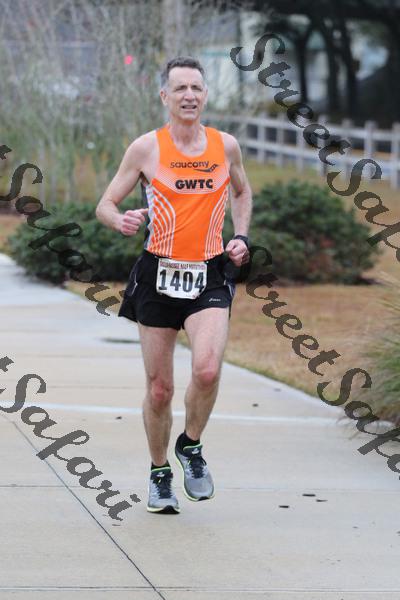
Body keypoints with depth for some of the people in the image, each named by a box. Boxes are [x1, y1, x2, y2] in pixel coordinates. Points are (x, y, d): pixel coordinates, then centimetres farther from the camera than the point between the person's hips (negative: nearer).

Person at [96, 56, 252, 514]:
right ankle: (160, 473, 26)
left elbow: (241, 192, 26)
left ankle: (191, 446, 6)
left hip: (209, 276, 1)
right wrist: (122, 220, -20)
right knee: (159, 388, 4)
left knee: (207, 369, -21)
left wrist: (241, 238, 11)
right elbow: (105, 205, 3)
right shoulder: (147, 148, -2)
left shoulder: (226, 146, 5)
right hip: (158, 275, -1)